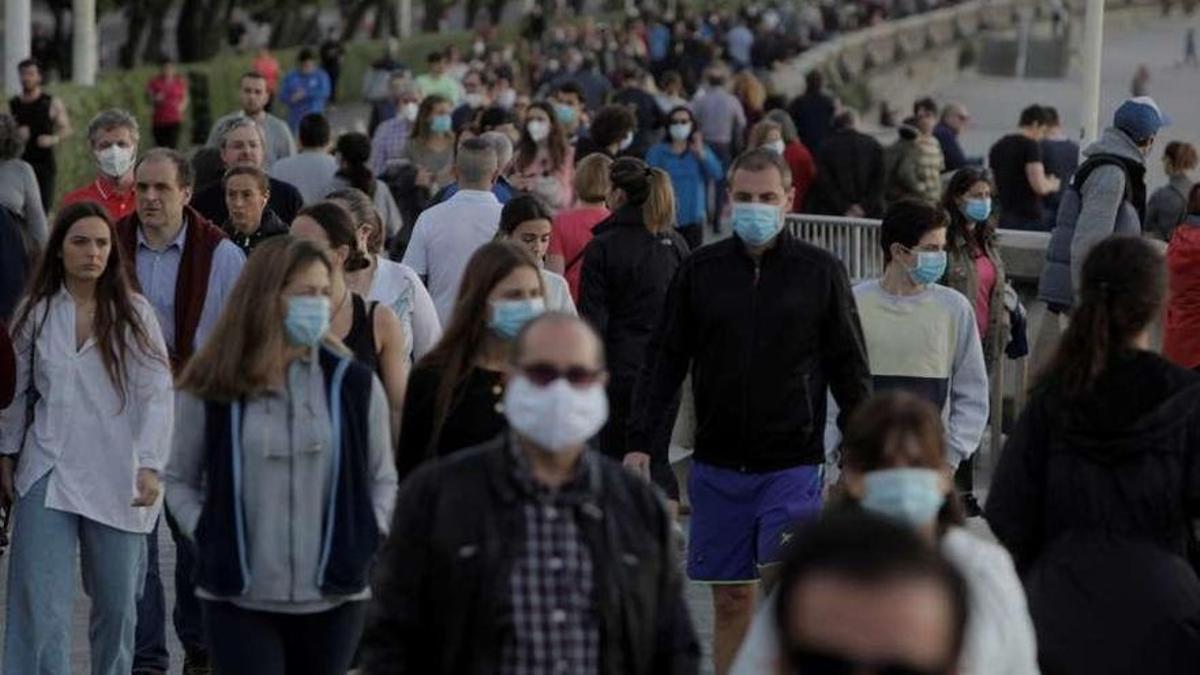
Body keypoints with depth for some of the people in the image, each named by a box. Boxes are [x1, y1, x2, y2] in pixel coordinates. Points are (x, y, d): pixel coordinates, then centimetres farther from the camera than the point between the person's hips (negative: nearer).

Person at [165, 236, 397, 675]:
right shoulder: (212, 387, -1)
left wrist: (365, 541, -2)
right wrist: (205, 535, -4)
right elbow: (180, 480, 10)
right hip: (238, 597, -2)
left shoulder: (354, 384, 2)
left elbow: (383, 478, 12)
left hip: (334, 597, 2)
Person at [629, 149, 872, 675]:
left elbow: (850, 372, 5)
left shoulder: (821, 272, 1)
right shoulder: (700, 271, 4)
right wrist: (640, 446, -3)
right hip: (717, 466, 2)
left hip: (792, 467, -2)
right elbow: (664, 365, 5)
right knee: (730, 598, 8)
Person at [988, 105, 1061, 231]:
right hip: (1028, 219, -7)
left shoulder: (997, 147, 12)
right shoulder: (1030, 146, -10)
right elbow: (1040, 187, -17)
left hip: (1003, 217, 7)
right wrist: (1052, 184, 3)